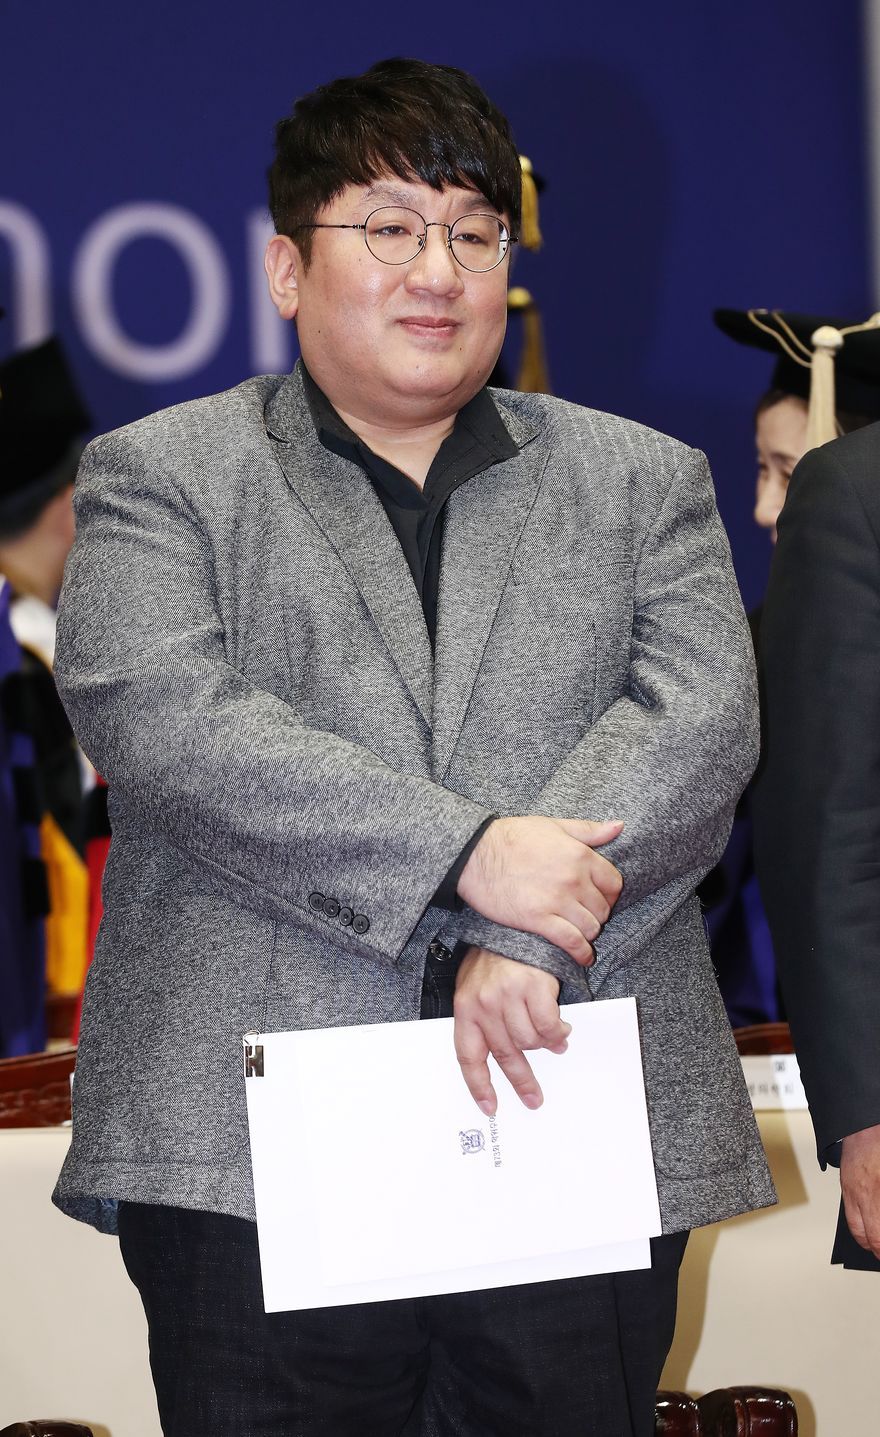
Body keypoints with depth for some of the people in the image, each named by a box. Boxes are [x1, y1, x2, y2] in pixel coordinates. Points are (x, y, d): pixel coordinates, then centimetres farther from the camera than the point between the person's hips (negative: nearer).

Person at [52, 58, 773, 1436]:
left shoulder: (647, 482, 16)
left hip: (583, 1153, 2)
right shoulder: (160, 475, 9)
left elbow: (701, 720, 1)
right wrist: (467, 858, -16)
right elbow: (159, 718, -8)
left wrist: (527, 942, -15)